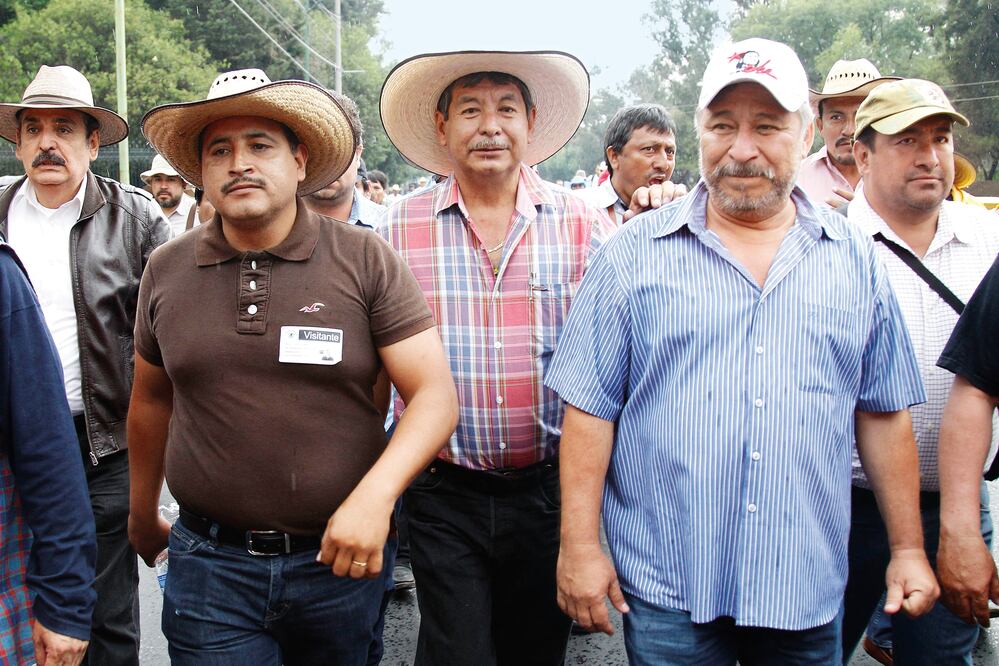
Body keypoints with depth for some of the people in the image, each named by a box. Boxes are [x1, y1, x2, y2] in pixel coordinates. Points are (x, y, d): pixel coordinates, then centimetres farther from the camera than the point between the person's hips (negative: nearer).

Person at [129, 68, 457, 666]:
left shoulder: (365, 259, -8)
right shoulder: (166, 272, 2)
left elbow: (435, 394, -12)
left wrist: (376, 493, -26)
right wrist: (143, 515, 23)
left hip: (343, 555, -1)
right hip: (210, 562, 1)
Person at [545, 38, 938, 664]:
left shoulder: (856, 259, 5)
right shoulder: (636, 252, -3)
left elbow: (883, 413, 9)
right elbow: (590, 407, -4)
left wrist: (908, 548, 9)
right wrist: (580, 546, -8)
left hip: (808, 588, 3)